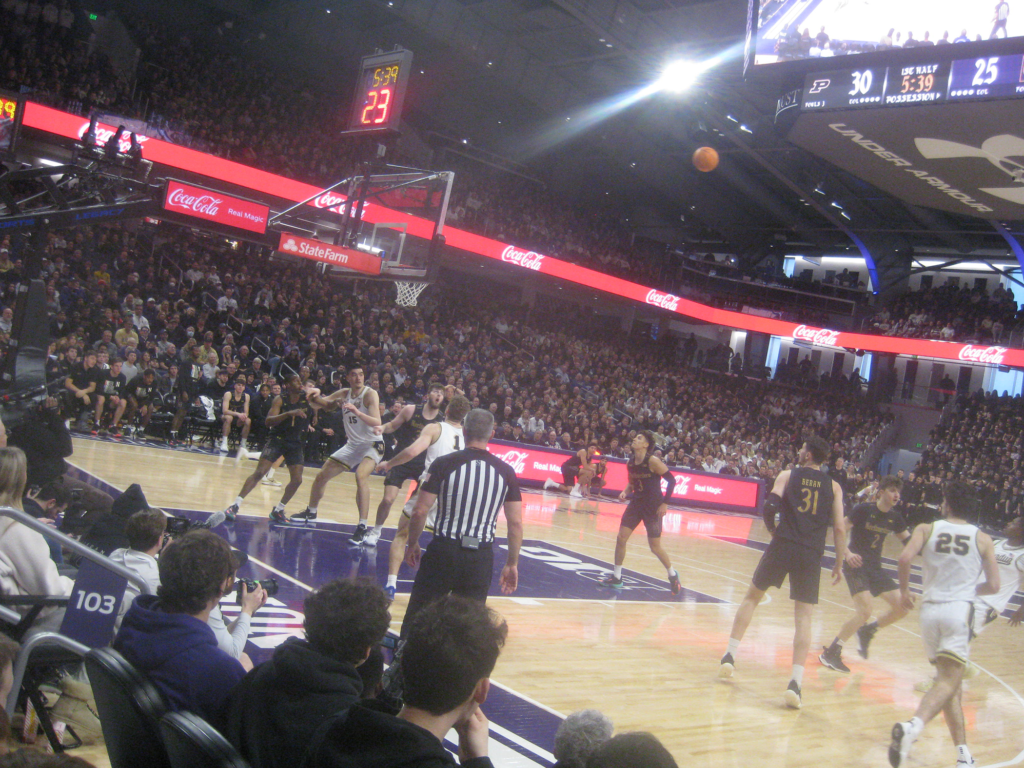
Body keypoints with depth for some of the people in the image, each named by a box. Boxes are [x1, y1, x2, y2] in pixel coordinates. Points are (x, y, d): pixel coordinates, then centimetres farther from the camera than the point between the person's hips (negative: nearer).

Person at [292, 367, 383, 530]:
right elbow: (326, 405, 15)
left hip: (372, 445, -7)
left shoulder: (370, 394, -18)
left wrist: (357, 412, -45)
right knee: (321, 476, 13)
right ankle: (310, 512, 38)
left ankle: (363, 526, -32)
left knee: (361, 476, -34)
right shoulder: (344, 393, 0)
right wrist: (316, 397, -9)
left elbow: (377, 423, -29)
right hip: (353, 444, 7)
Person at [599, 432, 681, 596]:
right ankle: (616, 577, 12)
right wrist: (625, 492, -4)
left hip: (653, 507, -6)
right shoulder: (630, 463, 2)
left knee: (655, 546, 0)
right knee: (621, 538, -1)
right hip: (637, 503, 6)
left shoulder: (653, 461, -17)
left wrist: (665, 503, -17)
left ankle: (673, 575, 24)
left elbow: (671, 480, -14)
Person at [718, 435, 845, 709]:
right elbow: (839, 529, 4)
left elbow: (770, 506, -8)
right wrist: (839, 565, 10)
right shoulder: (834, 486, 11)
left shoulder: (787, 475, 6)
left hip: (782, 546, -1)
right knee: (803, 617, 3)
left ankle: (730, 656, 16)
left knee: (751, 598, 18)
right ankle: (795, 682, -10)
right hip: (811, 555, 1)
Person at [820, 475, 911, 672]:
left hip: (875, 568, 7)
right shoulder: (863, 510, -13)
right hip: (856, 565, -7)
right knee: (864, 612, -21)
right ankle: (830, 654, -9)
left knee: (902, 606, -1)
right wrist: (847, 553, -27)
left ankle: (867, 631, 22)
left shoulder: (895, 518, 5)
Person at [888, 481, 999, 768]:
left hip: (930, 609, 2)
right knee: (949, 682, -9)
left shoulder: (927, 529, 6)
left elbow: (905, 557, -10)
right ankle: (914, 725, -35)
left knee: (947, 679, 16)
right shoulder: (982, 539, 7)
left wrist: (904, 590, 5)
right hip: (959, 610, -2)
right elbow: (993, 585, 3)